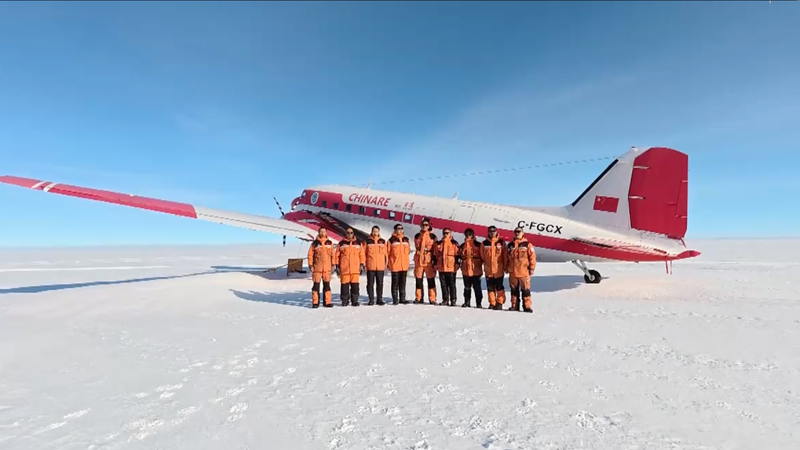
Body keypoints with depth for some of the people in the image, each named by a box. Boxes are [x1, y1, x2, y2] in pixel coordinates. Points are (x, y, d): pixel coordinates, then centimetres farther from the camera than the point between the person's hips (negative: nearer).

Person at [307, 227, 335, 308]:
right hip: (317, 268, -2)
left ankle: (327, 302, 14)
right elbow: (310, 255, -1)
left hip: (327, 268, 3)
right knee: (316, 285, 1)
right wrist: (310, 265, -5)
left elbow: (332, 254, 11)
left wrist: (333, 264, 8)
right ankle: (315, 302, 7)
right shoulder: (314, 243, -1)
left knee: (327, 285, 7)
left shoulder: (330, 243, 7)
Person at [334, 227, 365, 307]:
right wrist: (337, 266, 2)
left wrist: (362, 265, 5)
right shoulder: (341, 243, 5)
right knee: (345, 285, 2)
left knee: (355, 285, 2)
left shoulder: (358, 243, 10)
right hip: (344, 268, -1)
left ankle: (355, 301, 11)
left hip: (355, 269, 1)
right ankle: (345, 301, 13)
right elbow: (337, 255, 6)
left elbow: (362, 254, 11)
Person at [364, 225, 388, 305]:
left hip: (380, 266, 1)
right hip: (370, 266, -1)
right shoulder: (368, 241, 1)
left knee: (380, 284, 6)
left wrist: (386, 263, 7)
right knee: (370, 284, 4)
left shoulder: (383, 241, 7)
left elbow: (386, 253, 11)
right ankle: (371, 300, 13)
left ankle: (380, 299, 15)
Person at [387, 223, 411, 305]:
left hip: (404, 265, 4)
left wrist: (405, 260, 15)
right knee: (395, 283, 2)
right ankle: (395, 299, 9)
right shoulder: (391, 240, -4)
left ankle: (402, 298, 19)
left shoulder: (406, 239, 10)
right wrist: (388, 263, -4)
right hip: (395, 265, -4)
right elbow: (387, 252, -3)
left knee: (403, 283, 11)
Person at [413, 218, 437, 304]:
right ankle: (418, 298, 16)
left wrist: (434, 260, -4)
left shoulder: (432, 236, 4)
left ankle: (432, 299, 2)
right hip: (419, 260, 3)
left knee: (431, 280, -3)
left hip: (429, 260, -3)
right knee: (418, 280, 7)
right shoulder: (417, 236, 11)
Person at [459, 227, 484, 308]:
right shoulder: (462, 245, 11)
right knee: (467, 287, 11)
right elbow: (460, 255, 13)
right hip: (466, 270, 3)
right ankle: (466, 302, 20)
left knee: (477, 287, 1)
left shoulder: (478, 245, 0)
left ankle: (478, 303, 8)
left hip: (476, 270, -3)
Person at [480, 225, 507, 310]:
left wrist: (505, 267, 1)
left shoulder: (501, 242, -1)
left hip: (499, 269, -2)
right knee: (490, 287, 7)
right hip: (488, 270, 2)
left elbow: (505, 256, 2)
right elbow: (482, 256, 13)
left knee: (499, 287, 4)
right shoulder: (484, 243, 4)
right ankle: (492, 303, 16)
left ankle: (500, 303, 14)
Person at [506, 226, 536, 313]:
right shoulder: (510, 245, 11)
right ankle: (514, 306, 19)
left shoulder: (527, 245, -2)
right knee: (514, 289, 10)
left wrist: (532, 268, -5)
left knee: (525, 289, -1)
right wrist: (506, 267, 16)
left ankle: (527, 306, 7)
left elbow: (532, 256, -3)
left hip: (524, 272, -4)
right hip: (512, 272, 4)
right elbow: (506, 257, 18)